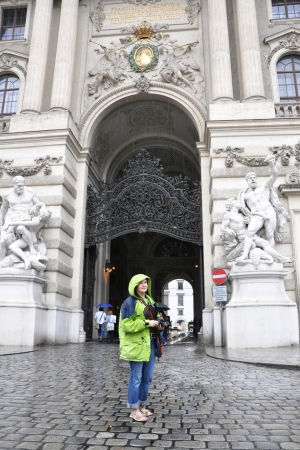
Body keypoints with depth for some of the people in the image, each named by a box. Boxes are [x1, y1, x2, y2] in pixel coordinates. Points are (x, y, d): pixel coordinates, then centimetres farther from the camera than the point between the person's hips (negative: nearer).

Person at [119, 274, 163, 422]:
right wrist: (147, 323, -21)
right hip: (136, 344, -8)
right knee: (136, 378, 0)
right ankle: (134, 410, 12)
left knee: (147, 377, 14)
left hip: (150, 343, 8)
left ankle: (142, 406, 28)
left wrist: (158, 325, 6)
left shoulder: (150, 300, 15)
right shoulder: (129, 302, -11)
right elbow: (127, 325, -17)